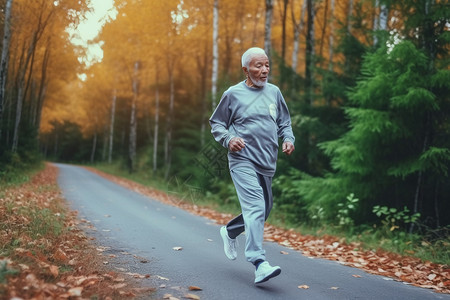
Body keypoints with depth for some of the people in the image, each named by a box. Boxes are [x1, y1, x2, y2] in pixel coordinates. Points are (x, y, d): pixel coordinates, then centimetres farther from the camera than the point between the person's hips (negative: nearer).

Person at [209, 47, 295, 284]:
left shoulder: (274, 92, 11)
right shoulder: (233, 94, -1)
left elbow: (284, 122, 21)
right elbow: (216, 123, 7)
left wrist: (288, 139, 1)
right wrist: (228, 139, -13)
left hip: (267, 164, 6)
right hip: (243, 161, -6)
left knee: (264, 209, 16)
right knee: (255, 208, -19)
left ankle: (230, 232, 42)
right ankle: (259, 264, -22)